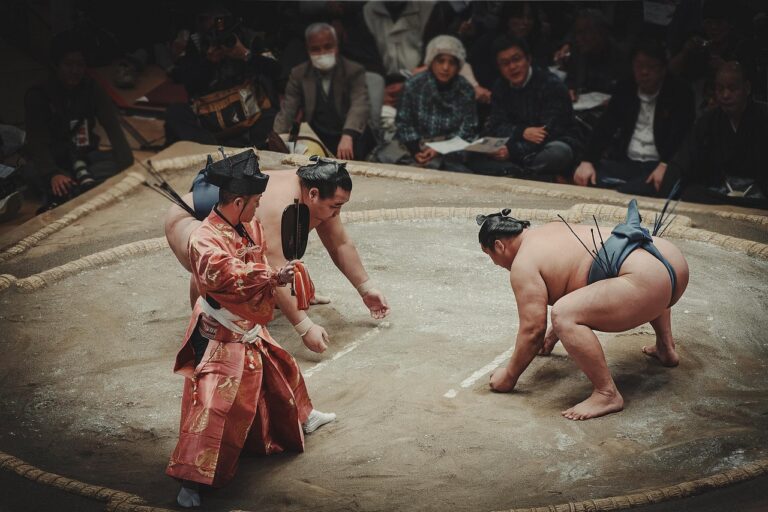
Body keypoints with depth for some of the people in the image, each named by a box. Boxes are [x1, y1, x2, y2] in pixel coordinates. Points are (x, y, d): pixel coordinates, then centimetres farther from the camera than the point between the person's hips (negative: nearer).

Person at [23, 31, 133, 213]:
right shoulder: (38, 95, -15)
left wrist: (127, 165, -37)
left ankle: (62, 197, -38)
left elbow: (113, 127, -19)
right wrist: (52, 174, -46)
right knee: (31, 171, -35)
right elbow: (38, 141, -27)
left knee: (120, 163, -27)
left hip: (83, 156, 3)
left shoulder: (91, 90, -6)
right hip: (52, 160, -3)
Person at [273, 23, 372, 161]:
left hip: (350, 137, -3)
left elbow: (359, 106, -19)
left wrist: (347, 136, -40)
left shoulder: (354, 71, -2)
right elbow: (287, 112, 0)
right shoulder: (298, 74, 7)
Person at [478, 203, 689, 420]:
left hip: (649, 280, -10)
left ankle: (607, 394, -13)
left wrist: (509, 376, 10)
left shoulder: (524, 264, -1)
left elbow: (533, 329, -3)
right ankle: (666, 349, 41)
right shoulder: (552, 230, 27)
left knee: (564, 316, -20)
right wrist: (552, 338, 53)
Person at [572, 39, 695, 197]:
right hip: (624, 162, 5)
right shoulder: (625, 90, 14)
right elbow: (605, 127, 7)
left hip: (659, 166, -5)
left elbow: (684, 135, -11)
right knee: (584, 179, -21)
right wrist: (587, 161, -10)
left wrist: (665, 165, -29)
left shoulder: (679, 93, 0)